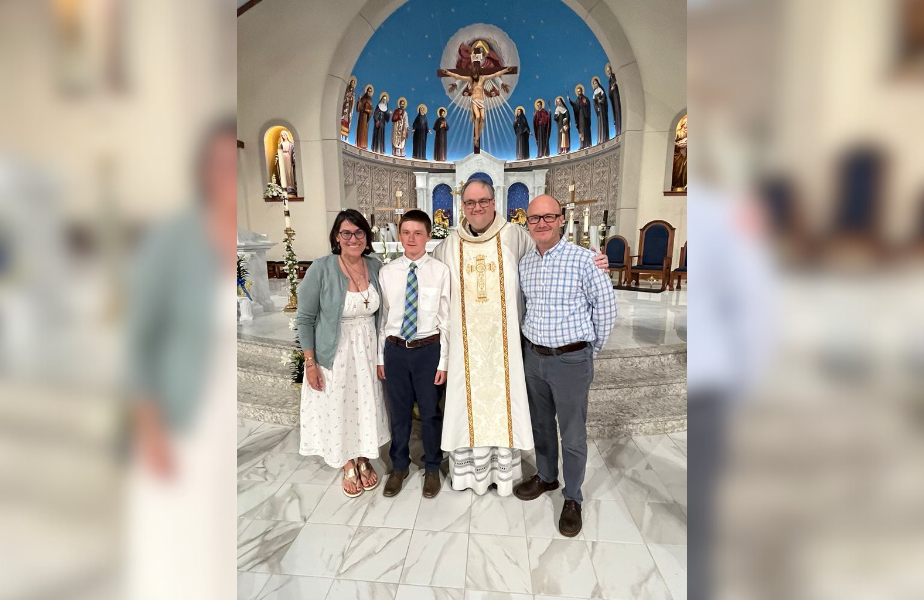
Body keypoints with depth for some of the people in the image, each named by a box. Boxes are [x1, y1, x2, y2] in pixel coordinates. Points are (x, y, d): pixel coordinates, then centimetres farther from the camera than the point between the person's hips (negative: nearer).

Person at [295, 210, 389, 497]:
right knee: (339, 409, 12)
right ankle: (348, 466, 37)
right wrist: (310, 363, -11)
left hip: (368, 351, 3)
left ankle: (364, 460, 41)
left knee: (367, 406, 16)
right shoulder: (321, 268, -16)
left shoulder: (376, 266, -5)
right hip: (334, 354, -3)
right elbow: (305, 318, -10)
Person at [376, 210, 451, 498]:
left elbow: (446, 319, -6)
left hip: (428, 349, -2)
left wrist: (443, 361, -6)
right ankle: (399, 466, 41)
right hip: (395, 349, 3)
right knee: (399, 411, 18)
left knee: (430, 412, 13)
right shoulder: (386, 272, 0)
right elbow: (382, 317, 5)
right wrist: (380, 357, 7)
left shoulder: (440, 271, -9)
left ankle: (432, 469, 38)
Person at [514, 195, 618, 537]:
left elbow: (605, 305, -6)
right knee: (540, 424, 21)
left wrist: (593, 348, 1)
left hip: (571, 360, -5)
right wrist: (532, 343, 13)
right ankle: (546, 477, 44)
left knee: (573, 435, 9)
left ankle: (572, 498, 31)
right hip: (533, 356, 5)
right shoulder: (524, 263, 3)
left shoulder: (583, 259, -13)